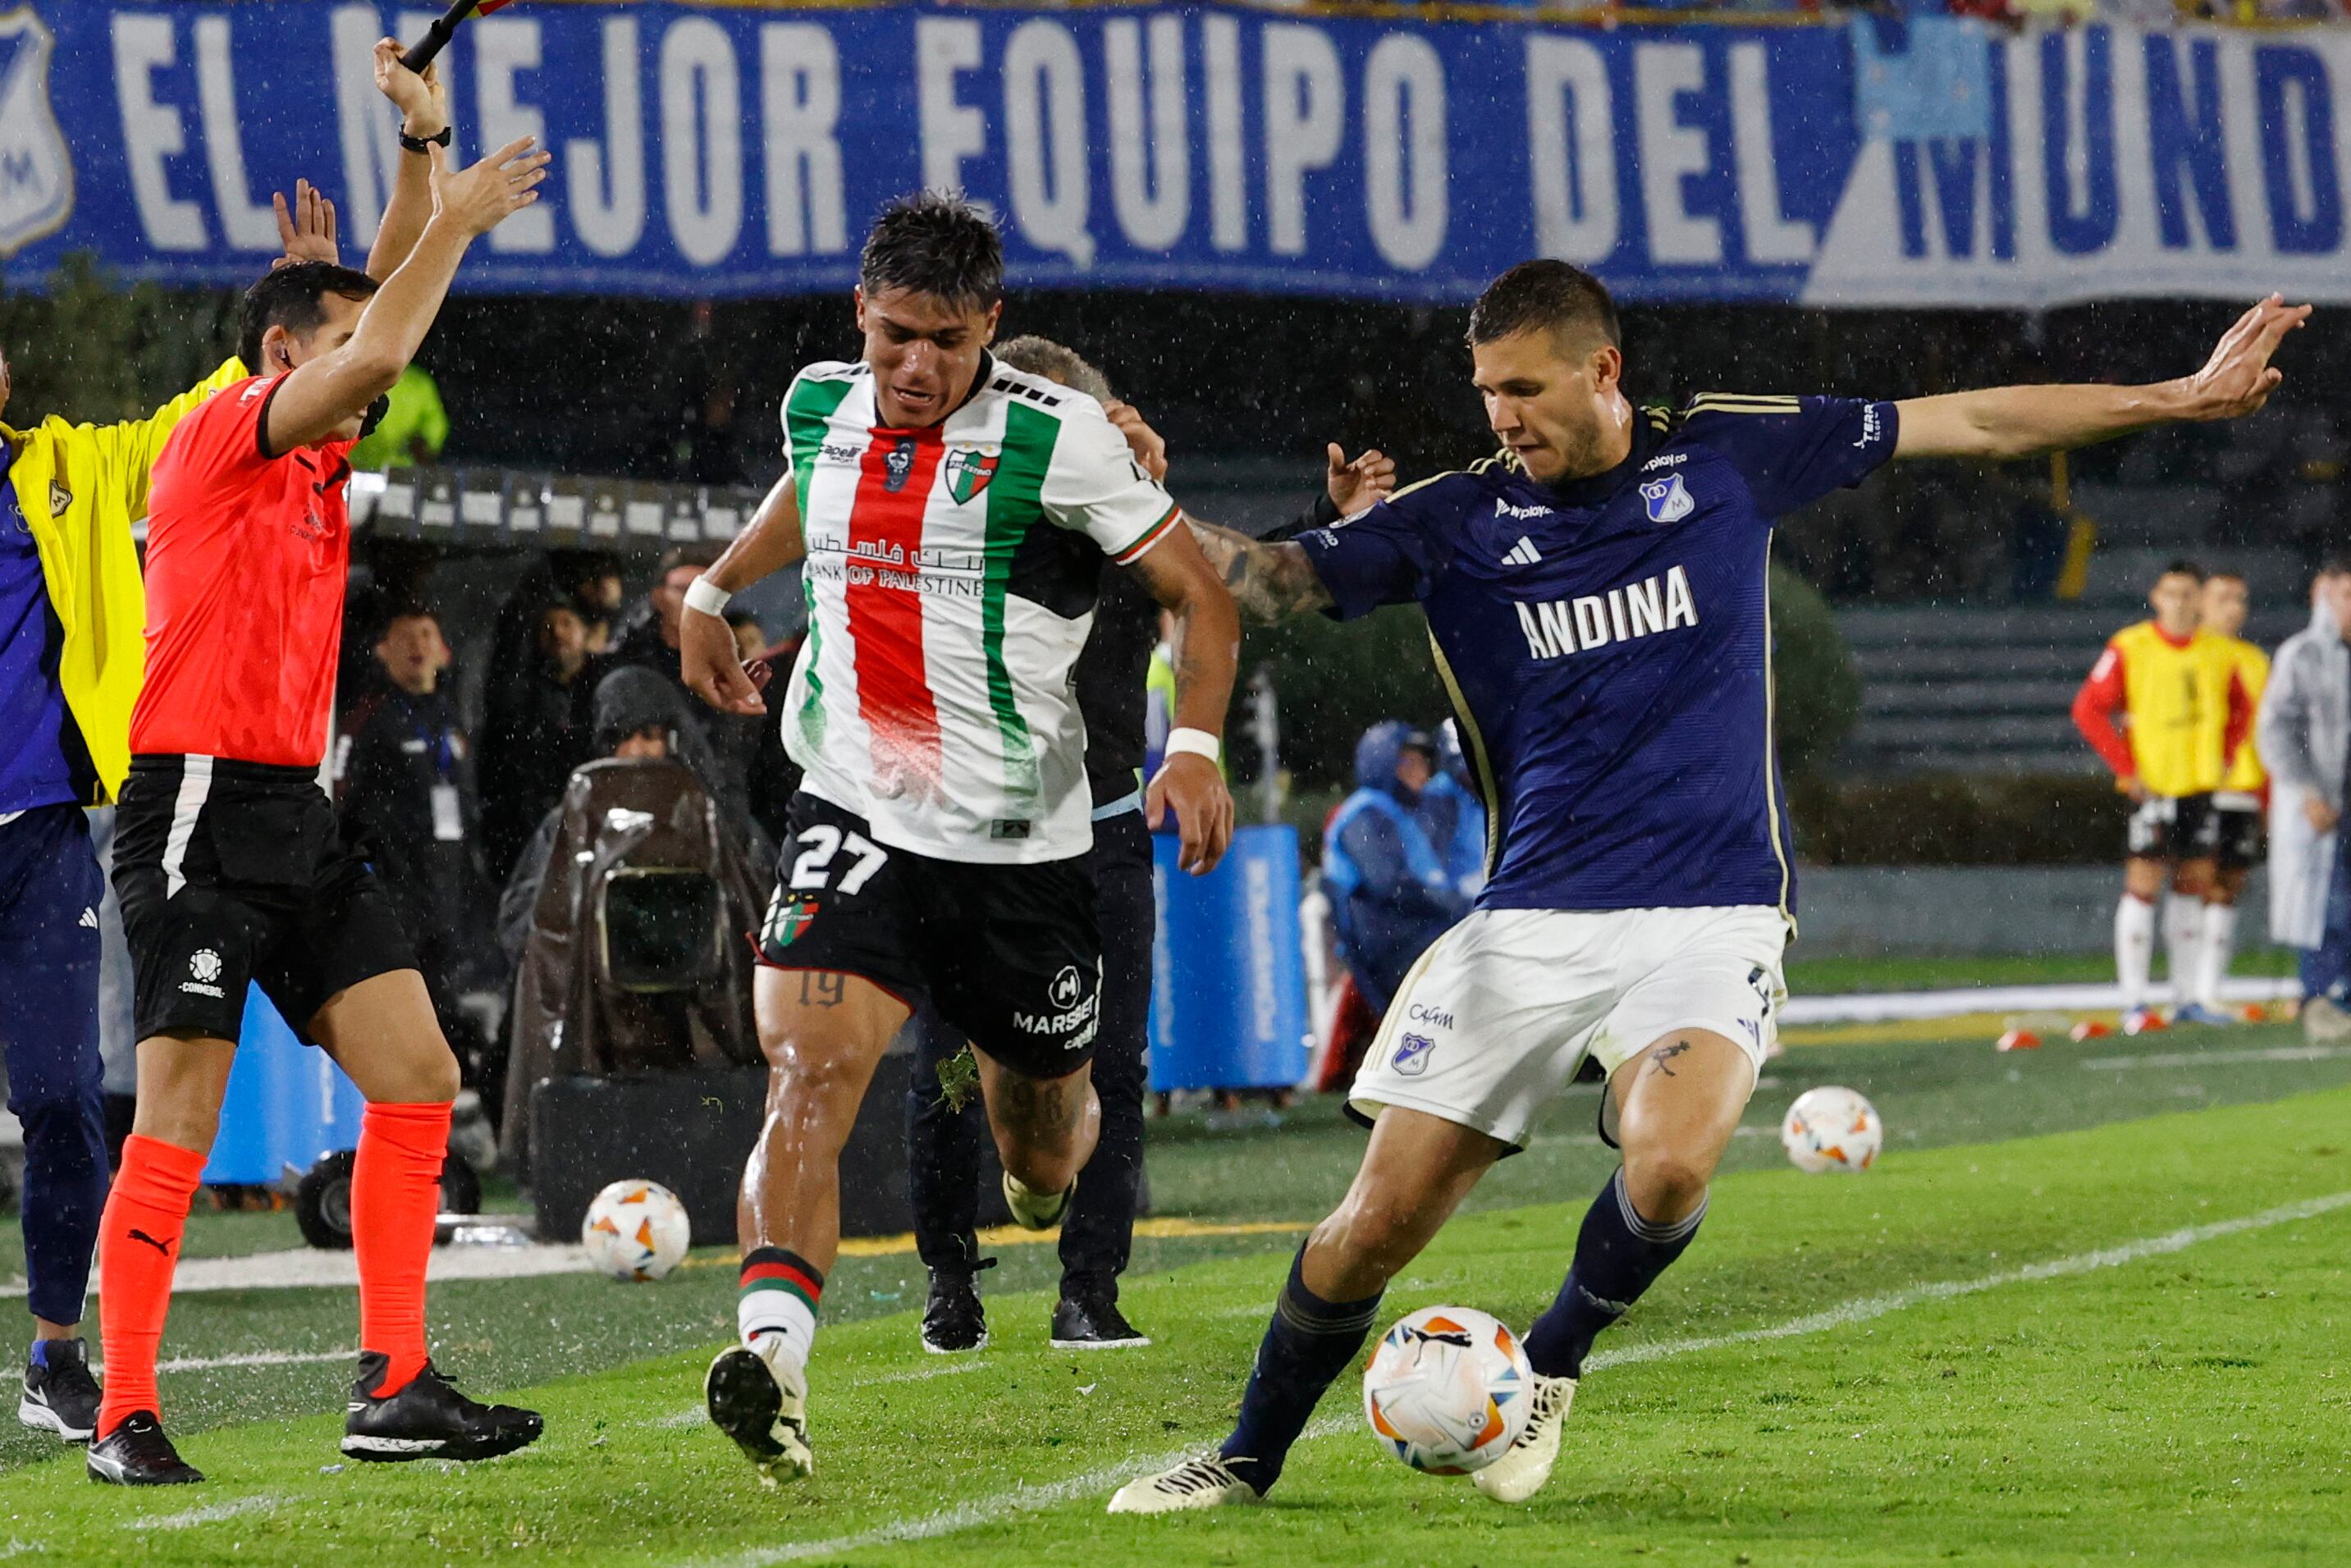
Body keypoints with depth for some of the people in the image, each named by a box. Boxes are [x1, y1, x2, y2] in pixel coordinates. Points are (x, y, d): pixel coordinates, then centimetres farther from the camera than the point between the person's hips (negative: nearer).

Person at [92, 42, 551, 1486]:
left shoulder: (317, 464, 18)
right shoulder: (223, 435, -5)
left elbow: (380, 323, 19)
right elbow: (380, 350, -17)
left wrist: (427, 151, 10)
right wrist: (453, 218, -6)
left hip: (299, 820, 9)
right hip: (199, 809, -9)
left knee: (419, 1078, 0)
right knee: (180, 1120, -9)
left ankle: (394, 1391, 0)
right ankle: (125, 1419, -5)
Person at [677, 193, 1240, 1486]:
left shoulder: (1057, 438, -11)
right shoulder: (819, 406, 4)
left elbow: (1199, 593, -6)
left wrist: (1196, 745, -18)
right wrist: (713, 591, 29)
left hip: (1019, 843, -1)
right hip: (852, 820, 1)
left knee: (1043, 1160, 14)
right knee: (807, 1077, -25)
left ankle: (1054, 1144, 53)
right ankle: (771, 1359, -38)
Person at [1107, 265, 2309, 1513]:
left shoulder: (1725, 456, 5)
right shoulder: (1455, 521, 4)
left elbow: (1974, 424, 11)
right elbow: (1275, 580, -2)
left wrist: (2183, 397, 13)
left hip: (1709, 921, -1)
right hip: (1528, 925, 1)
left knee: (1670, 1164, -29)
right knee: (1380, 1220, -4)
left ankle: (1551, 1364, 0)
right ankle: (1251, 1457, 19)